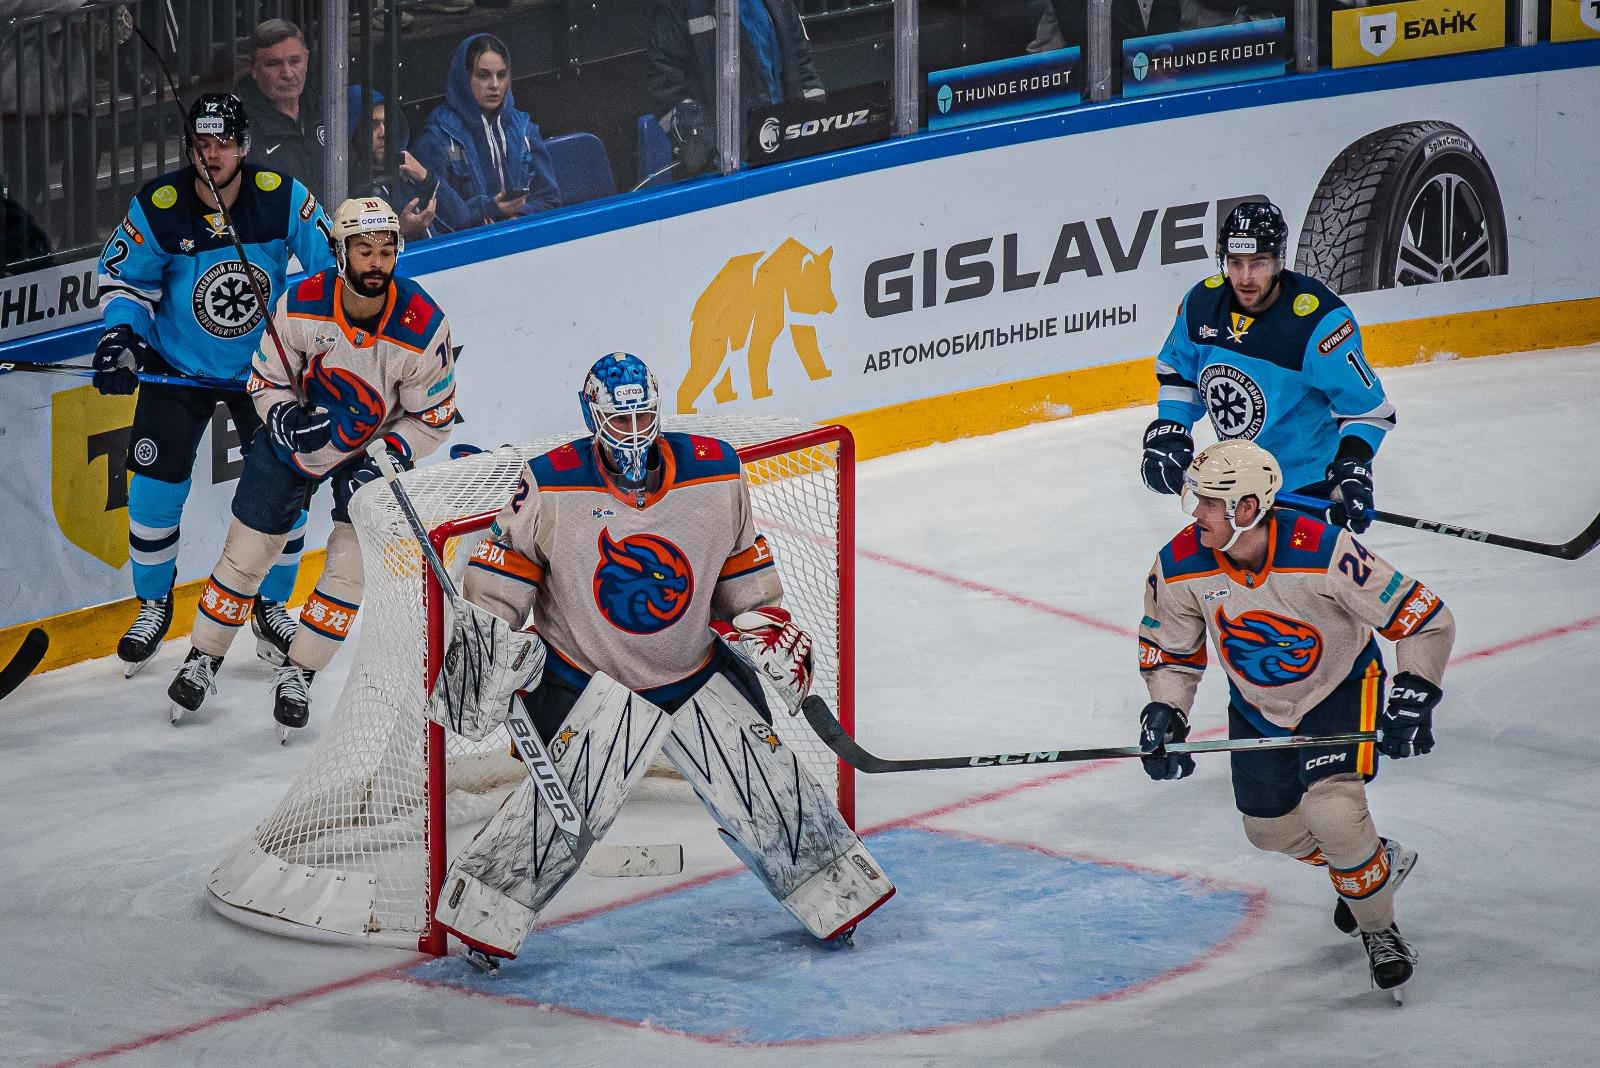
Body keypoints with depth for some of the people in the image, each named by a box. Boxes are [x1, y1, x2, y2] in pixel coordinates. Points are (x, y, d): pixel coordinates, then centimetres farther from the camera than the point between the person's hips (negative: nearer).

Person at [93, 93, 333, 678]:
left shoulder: (282, 198, -17)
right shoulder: (157, 208, -18)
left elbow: (330, 262, -4)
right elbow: (124, 277, -3)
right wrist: (121, 335, -18)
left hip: (263, 364, 1)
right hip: (177, 364, -1)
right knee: (156, 485, -6)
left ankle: (272, 606, 18)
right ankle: (154, 606, 15)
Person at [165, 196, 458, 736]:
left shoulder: (424, 327, -26)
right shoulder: (300, 306, -24)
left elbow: (432, 419, -13)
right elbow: (267, 379, -9)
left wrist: (385, 459, -26)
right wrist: (284, 414, -29)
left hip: (372, 451, -1)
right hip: (295, 438, 1)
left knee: (351, 567, -10)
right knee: (245, 554, 5)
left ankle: (297, 675, 7)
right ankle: (203, 660, 24)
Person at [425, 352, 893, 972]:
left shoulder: (714, 473, -6)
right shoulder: (553, 487, -15)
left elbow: (742, 565, 9)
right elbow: (502, 571, -5)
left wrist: (768, 622, 5)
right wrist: (483, 635, -13)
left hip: (698, 673, 3)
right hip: (590, 680, -3)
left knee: (765, 784, 2)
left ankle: (835, 892, 20)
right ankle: (486, 911, -7)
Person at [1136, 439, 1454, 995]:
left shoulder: (1323, 553, -34)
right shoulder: (1181, 567, -22)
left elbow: (1426, 620, -26)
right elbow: (1168, 648, -1)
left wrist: (1412, 700, -31)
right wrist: (1165, 712, -15)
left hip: (1340, 689, -5)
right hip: (1257, 705, 5)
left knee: (1331, 809, -23)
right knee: (1271, 829, 13)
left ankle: (1377, 925, 2)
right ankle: (1377, 860, 42)